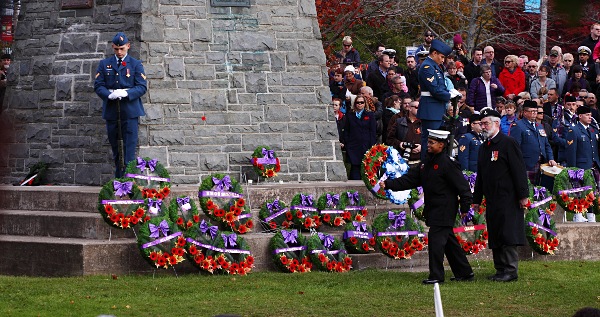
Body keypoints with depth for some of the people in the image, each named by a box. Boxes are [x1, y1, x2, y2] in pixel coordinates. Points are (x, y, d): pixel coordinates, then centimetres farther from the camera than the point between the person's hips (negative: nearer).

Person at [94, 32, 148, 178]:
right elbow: (98, 85, 4)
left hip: (130, 111, -3)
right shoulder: (104, 64, 11)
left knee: (129, 146, -9)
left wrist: (126, 93, -19)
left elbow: (142, 87, -2)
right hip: (111, 111, 3)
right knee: (115, 148, 9)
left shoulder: (136, 64, 5)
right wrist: (109, 95, -17)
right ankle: (118, 179, 16)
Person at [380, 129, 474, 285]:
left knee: (436, 239, -10)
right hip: (433, 210, 9)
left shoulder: (448, 164, -14)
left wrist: (465, 207, -16)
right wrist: (388, 184, 1)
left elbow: (463, 186, -15)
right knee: (449, 242, 14)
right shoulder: (427, 164, 12)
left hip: (444, 210, -9)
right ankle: (464, 272, 23)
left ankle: (436, 276, -5)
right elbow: (410, 179, 10)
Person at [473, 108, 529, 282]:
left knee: (508, 235, -9)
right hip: (492, 200, 8)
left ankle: (511, 271, -6)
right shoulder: (484, 147, 16)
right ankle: (500, 270, 13)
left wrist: (523, 195, -15)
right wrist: (476, 199, 20)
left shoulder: (508, 143, -7)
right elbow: (480, 175, 22)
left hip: (508, 199, -8)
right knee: (494, 237, 8)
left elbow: (518, 170, -11)